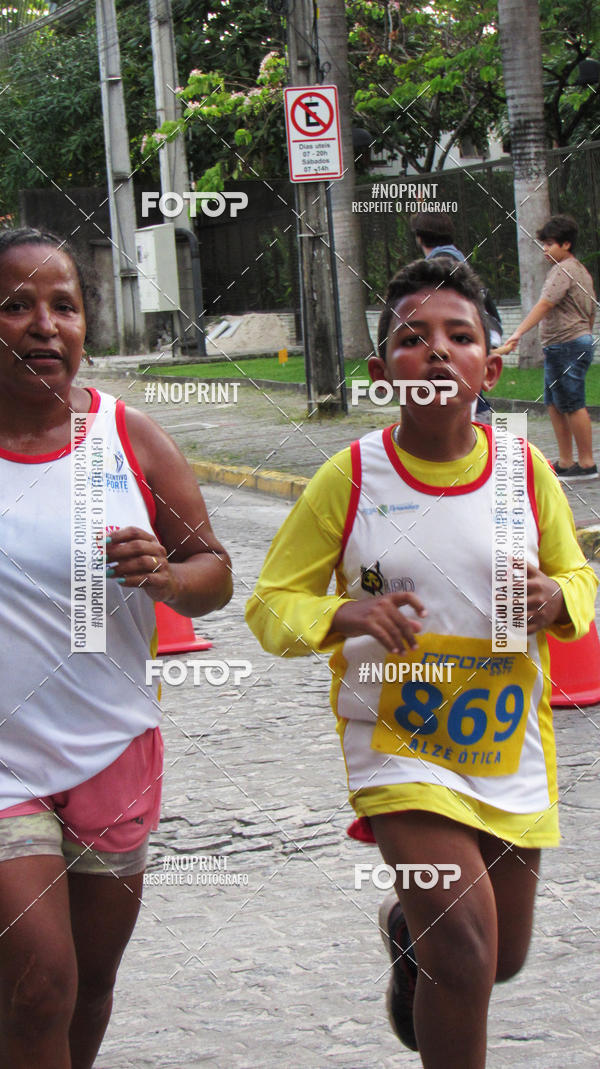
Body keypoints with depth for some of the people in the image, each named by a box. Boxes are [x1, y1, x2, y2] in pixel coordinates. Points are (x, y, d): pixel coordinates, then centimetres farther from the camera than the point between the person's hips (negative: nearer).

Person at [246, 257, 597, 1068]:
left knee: (503, 959, 17)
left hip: (509, 749, 4)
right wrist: (344, 618, -25)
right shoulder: (349, 478, -11)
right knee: (467, 944, -20)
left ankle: (406, 924, 52)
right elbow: (272, 605, -4)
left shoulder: (526, 471, -5)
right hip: (398, 747, -4)